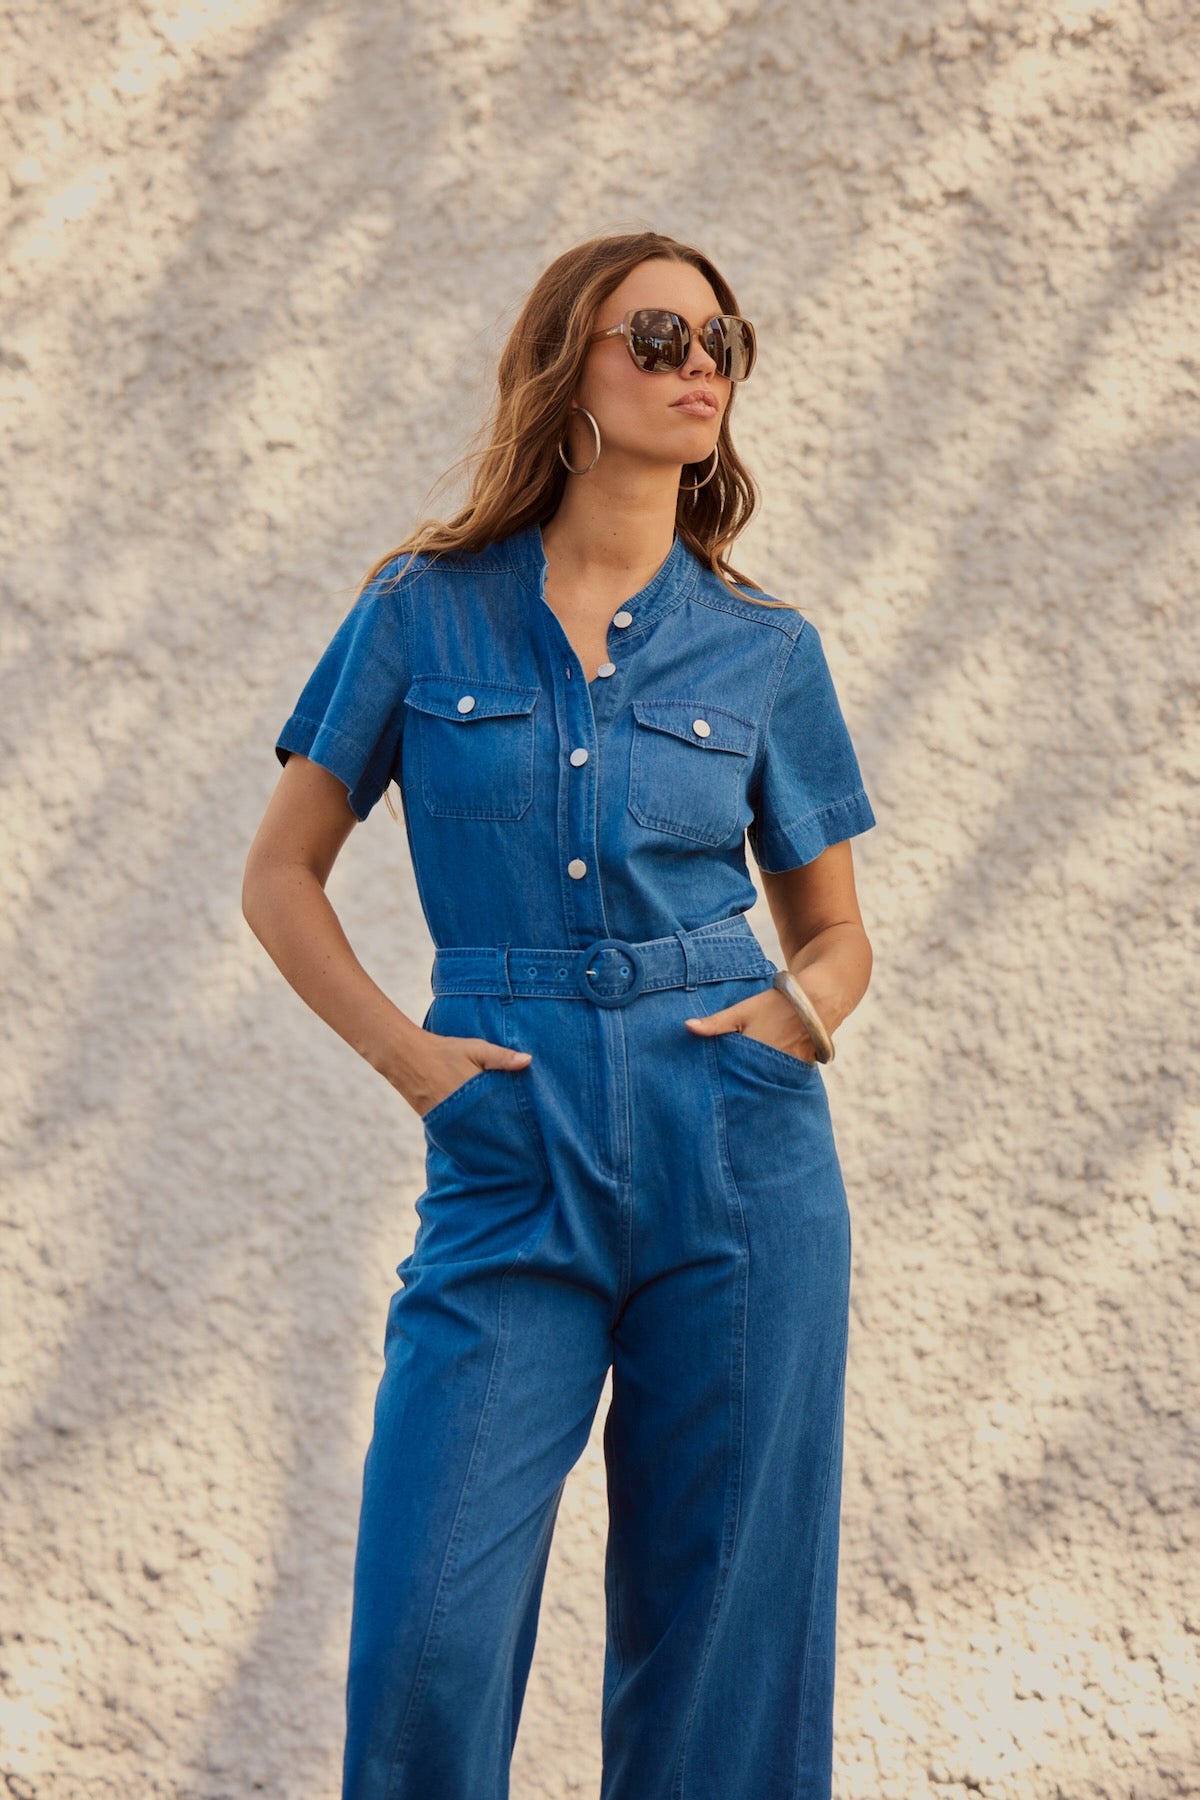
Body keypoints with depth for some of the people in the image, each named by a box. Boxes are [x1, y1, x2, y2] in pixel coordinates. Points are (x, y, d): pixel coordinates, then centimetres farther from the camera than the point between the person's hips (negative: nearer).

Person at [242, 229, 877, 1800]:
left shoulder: (765, 650, 7)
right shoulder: (425, 613, 3)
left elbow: (834, 926, 16)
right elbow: (282, 872, 9)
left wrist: (802, 1011, -6)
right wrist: (403, 1050, -5)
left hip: (737, 1154, 1)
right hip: (513, 1163, -1)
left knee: (726, 1622, 4)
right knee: (429, 1629, -9)